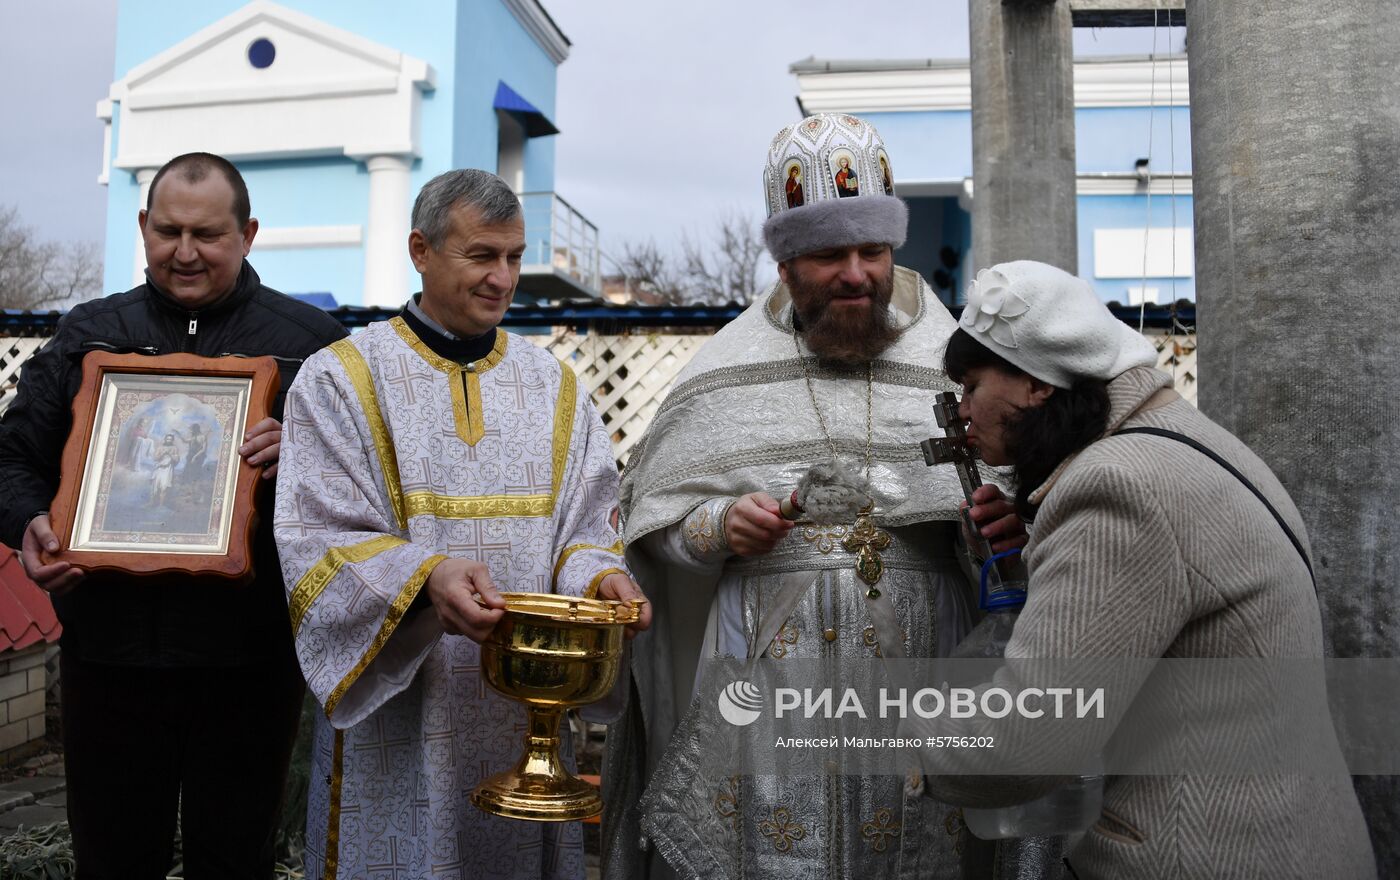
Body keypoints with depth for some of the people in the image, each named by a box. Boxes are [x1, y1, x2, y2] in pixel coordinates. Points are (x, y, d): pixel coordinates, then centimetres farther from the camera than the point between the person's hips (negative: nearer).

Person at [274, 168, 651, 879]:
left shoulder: (553, 386, 7)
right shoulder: (342, 379, -3)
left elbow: (582, 530, 5)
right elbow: (320, 542, -10)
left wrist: (598, 576, -17)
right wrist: (426, 576, -28)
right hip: (396, 718, -3)